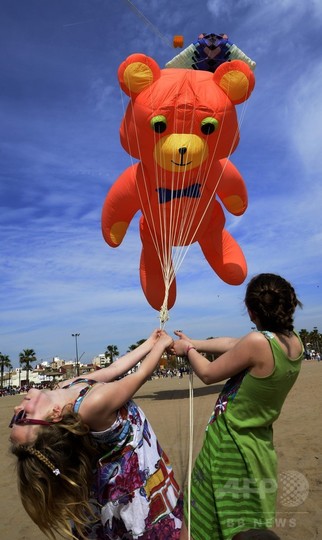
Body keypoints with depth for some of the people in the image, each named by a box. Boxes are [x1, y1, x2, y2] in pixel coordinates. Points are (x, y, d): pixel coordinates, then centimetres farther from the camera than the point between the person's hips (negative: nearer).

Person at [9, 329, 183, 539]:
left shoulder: (64, 387, -21)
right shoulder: (94, 403, -42)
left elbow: (113, 368, -11)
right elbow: (142, 374, -27)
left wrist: (150, 342, -5)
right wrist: (162, 344, -10)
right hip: (134, 463, -6)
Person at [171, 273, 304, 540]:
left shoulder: (258, 341, -28)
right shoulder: (294, 342, -4)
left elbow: (208, 374, -14)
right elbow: (233, 343, 8)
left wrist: (189, 350, 5)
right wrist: (193, 343, 16)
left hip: (229, 444, -8)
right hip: (259, 445, 8)